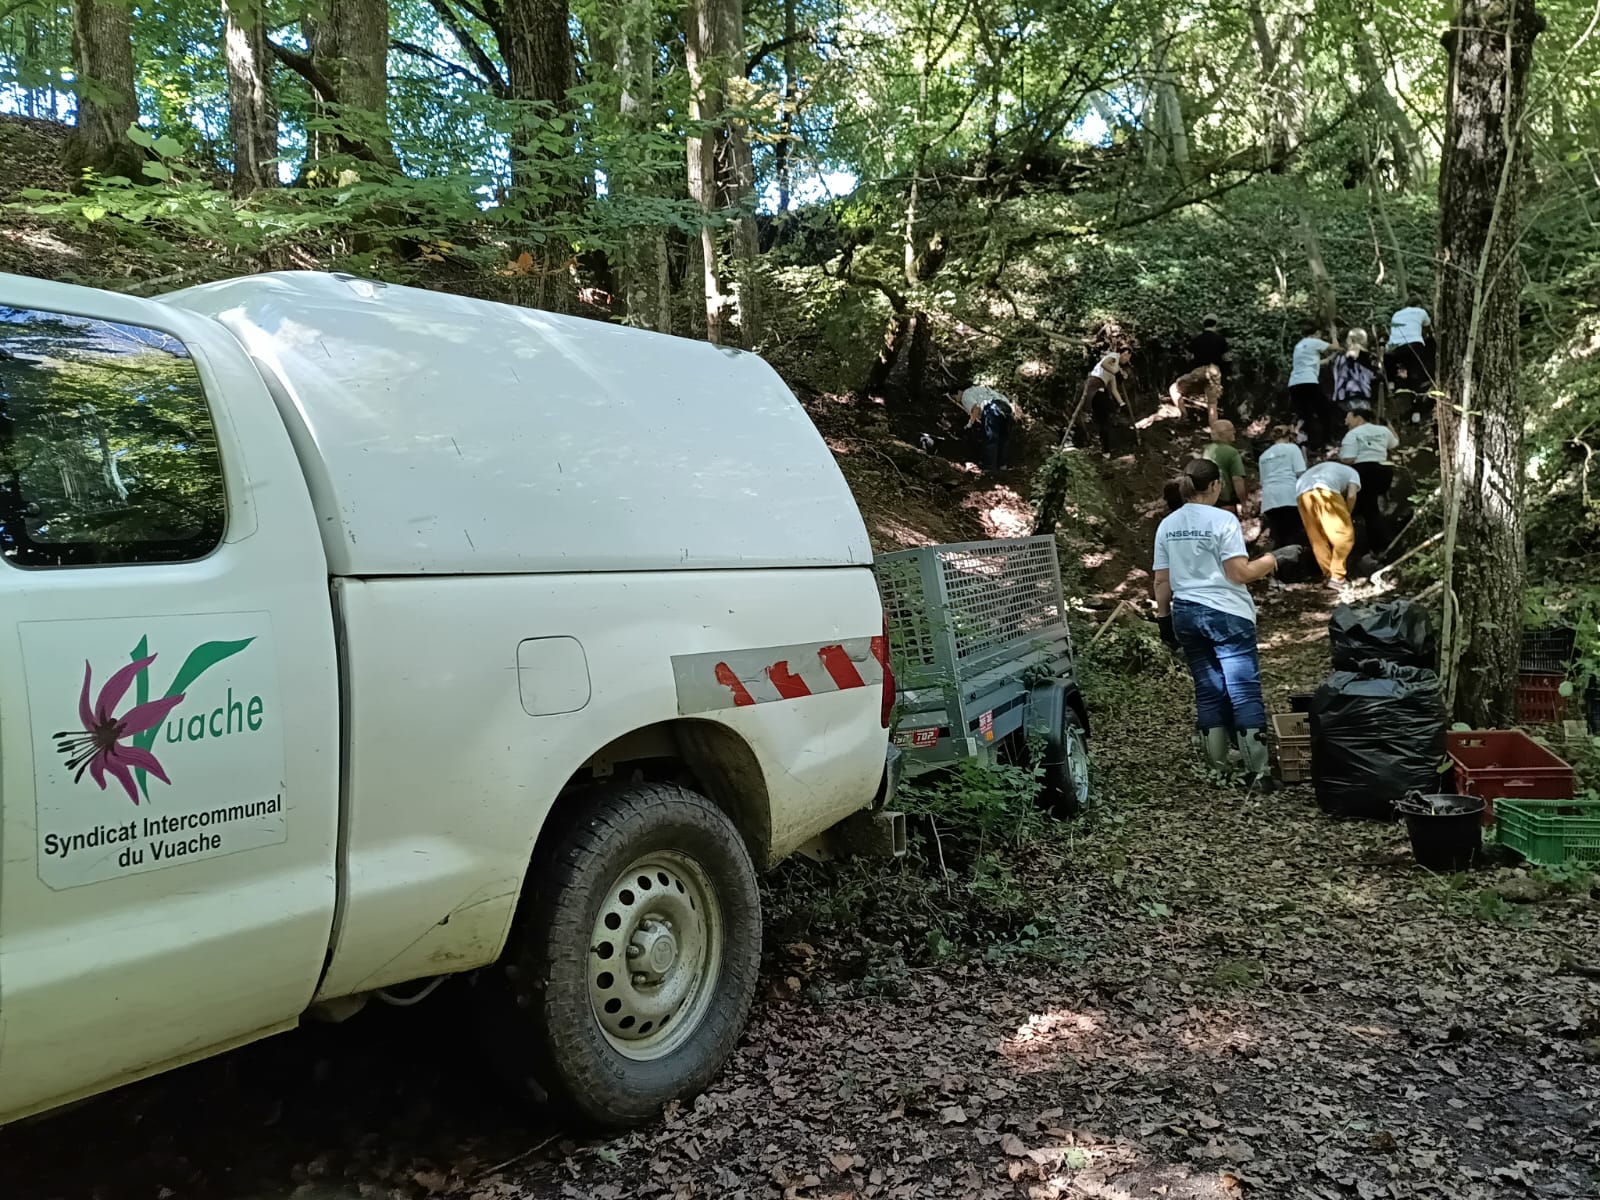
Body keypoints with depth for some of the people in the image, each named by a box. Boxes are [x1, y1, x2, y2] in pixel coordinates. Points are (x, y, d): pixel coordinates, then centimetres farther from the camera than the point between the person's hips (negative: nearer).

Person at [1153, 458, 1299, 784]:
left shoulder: (1167, 525, 7)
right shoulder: (1223, 520, -9)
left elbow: (1161, 580, 8)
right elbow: (1240, 573, -13)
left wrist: (1164, 617, 16)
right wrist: (1275, 558, -1)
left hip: (1185, 614, 6)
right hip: (1226, 614, -5)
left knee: (1208, 691, 12)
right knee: (1245, 692, -2)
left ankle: (1218, 769, 16)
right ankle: (1257, 772, -4)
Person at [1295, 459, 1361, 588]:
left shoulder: (1323, 467, 47)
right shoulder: (1352, 472, 32)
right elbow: (1351, 495, 11)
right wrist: (1346, 516, 24)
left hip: (1301, 493, 5)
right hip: (1325, 489, -5)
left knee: (1317, 539, 14)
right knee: (1343, 534, 3)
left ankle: (1329, 576, 14)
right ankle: (1336, 577, -2)